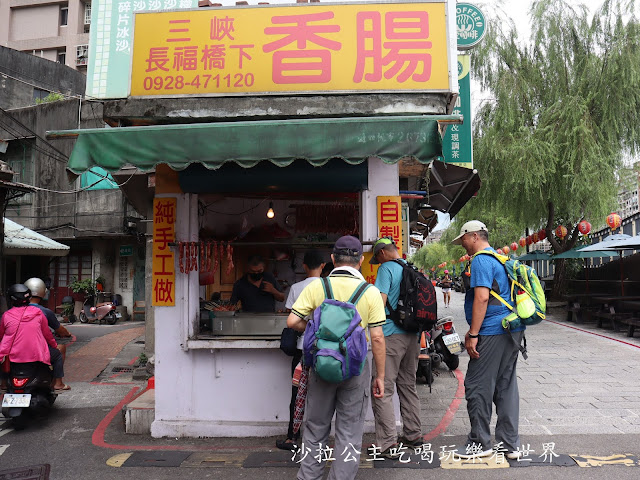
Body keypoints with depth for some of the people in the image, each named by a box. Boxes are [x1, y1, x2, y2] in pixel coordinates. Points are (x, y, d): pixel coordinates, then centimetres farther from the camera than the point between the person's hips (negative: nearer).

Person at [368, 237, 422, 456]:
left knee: (383, 389, -4)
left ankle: (387, 444, -4)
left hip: (391, 334, -8)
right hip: (413, 336, 8)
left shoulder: (387, 268, -9)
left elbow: (380, 301, -18)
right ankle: (413, 434, 27)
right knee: (408, 385, 18)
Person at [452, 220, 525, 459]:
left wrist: (473, 335, -17)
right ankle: (510, 444, 20)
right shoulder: (500, 259, 20)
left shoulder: (481, 260, -11)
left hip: (492, 333, -10)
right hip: (512, 331, 10)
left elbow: (482, 298, -20)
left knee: (477, 387, 0)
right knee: (506, 386, 13)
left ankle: (480, 443, 10)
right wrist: (473, 331, 26)